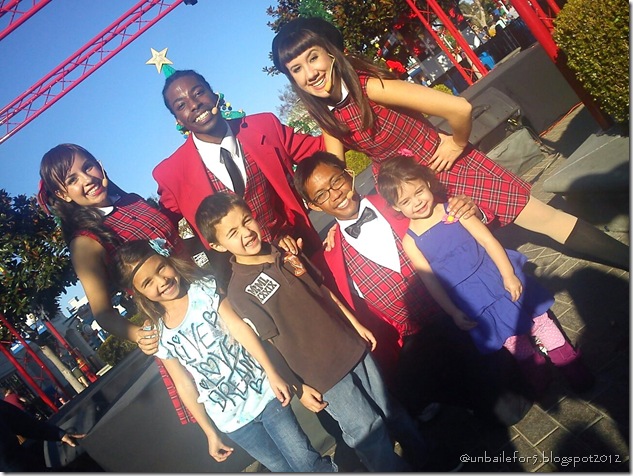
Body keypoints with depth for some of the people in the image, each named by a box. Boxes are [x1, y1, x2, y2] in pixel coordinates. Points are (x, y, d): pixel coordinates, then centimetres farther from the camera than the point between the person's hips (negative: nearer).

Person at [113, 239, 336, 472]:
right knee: (281, 468, 12)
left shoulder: (204, 290, -7)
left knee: (306, 461, 6)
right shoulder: (159, 337, -4)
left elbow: (239, 328, -12)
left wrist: (273, 374, -17)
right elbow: (185, 385, 2)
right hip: (231, 419, 1)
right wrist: (211, 433, 6)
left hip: (262, 391, -1)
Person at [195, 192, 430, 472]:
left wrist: (357, 325, 13)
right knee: (367, 430, 7)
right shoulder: (240, 290, -16)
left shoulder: (286, 251, 2)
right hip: (322, 375, -6)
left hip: (352, 348, 6)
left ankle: (426, 460, 43)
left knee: (390, 410, 20)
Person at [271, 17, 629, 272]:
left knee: (542, 217, 1)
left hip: (443, 165, -6)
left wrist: (458, 144, -15)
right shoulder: (327, 117, -6)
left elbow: (459, 108, -32)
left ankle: (626, 260, 18)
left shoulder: (368, 85, -28)